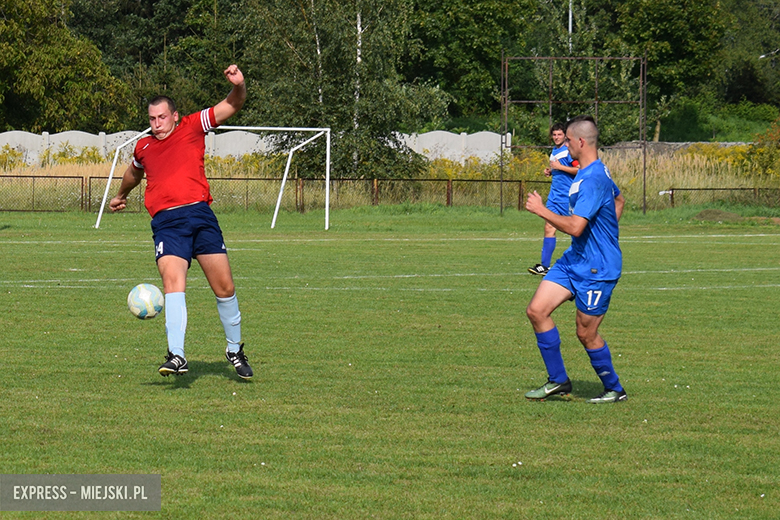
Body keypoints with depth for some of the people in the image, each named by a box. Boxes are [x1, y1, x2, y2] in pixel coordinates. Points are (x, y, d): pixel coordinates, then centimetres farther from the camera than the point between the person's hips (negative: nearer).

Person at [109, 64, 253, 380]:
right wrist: (121, 196, 60)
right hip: (165, 222, 1)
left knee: (225, 288, 0)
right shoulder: (143, 147, 20)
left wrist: (239, 86, -14)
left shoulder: (193, 127, 11)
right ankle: (176, 356, -30)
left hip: (200, 214, -1)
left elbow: (231, 106, 7)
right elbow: (134, 172, 44)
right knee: (173, 283, -20)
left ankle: (235, 350, 19)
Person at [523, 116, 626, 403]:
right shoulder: (597, 172, 10)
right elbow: (619, 200, 29)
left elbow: (575, 227, -30)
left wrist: (540, 209, -19)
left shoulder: (593, 180, -23)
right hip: (574, 260, 10)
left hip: (596, 269, -10)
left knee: (586, 333, 1)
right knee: (536, 310, 1)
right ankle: (558, 381, 9)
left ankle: (615, 390, 21)